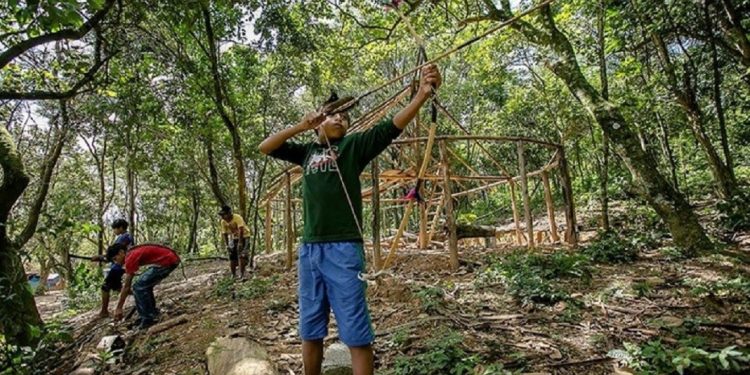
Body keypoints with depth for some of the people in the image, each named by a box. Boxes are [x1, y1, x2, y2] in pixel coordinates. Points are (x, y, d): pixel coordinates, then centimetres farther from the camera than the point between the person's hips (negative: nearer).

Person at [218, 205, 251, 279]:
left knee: (242, 255, -18)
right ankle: (233, 276, 13)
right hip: (234, 238, 5)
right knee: (232, 257, 0)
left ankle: (242, 275, -13)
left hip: (243, 236, -5)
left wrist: (240, 243, -38)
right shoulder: (223, 222, -10)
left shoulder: (237, 218, -27)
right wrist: (227, 245, -12)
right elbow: (224, 234, -4)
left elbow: (241, 230, -33)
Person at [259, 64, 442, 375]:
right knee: (310, 331, 16)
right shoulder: (308, 151, 16)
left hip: (343, 249, -4)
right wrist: (301, 126, 0)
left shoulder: (353, 145, 6)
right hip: (309, 249, 5)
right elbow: (265, 148, 11)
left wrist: (423, 93, -22)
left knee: (355, 333, -2)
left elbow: (390, 127, -8)